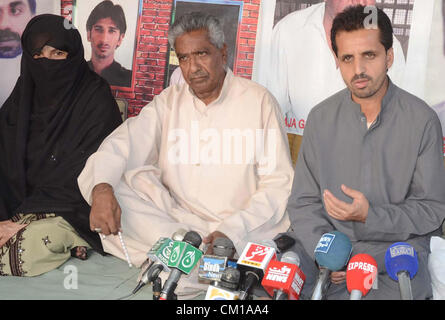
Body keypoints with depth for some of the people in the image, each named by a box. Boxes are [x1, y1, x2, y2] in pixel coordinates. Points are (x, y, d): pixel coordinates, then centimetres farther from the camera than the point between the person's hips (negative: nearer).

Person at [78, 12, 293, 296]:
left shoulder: (259, 101, 1)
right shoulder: (169, 102, 11)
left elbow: (279, 183, -4)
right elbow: (122, 145, 0)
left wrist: (232, 231, -18)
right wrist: (101, 188, -23)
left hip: (245, 229, -3)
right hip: (178, 222, 4)